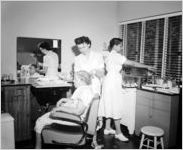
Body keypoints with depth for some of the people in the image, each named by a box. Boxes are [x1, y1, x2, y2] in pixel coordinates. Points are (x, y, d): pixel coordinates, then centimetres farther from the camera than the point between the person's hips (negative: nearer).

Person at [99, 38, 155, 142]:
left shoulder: (111, 55, 15)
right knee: (116, 107, -5)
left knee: (110, 107, 14)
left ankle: (107, 129, 23)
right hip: (113, 83, -10)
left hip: (109, 82, 10)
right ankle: (118, 133, 2)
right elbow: (132, 63, -16)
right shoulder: (115, 56, -15)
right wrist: (147, 67, -9)